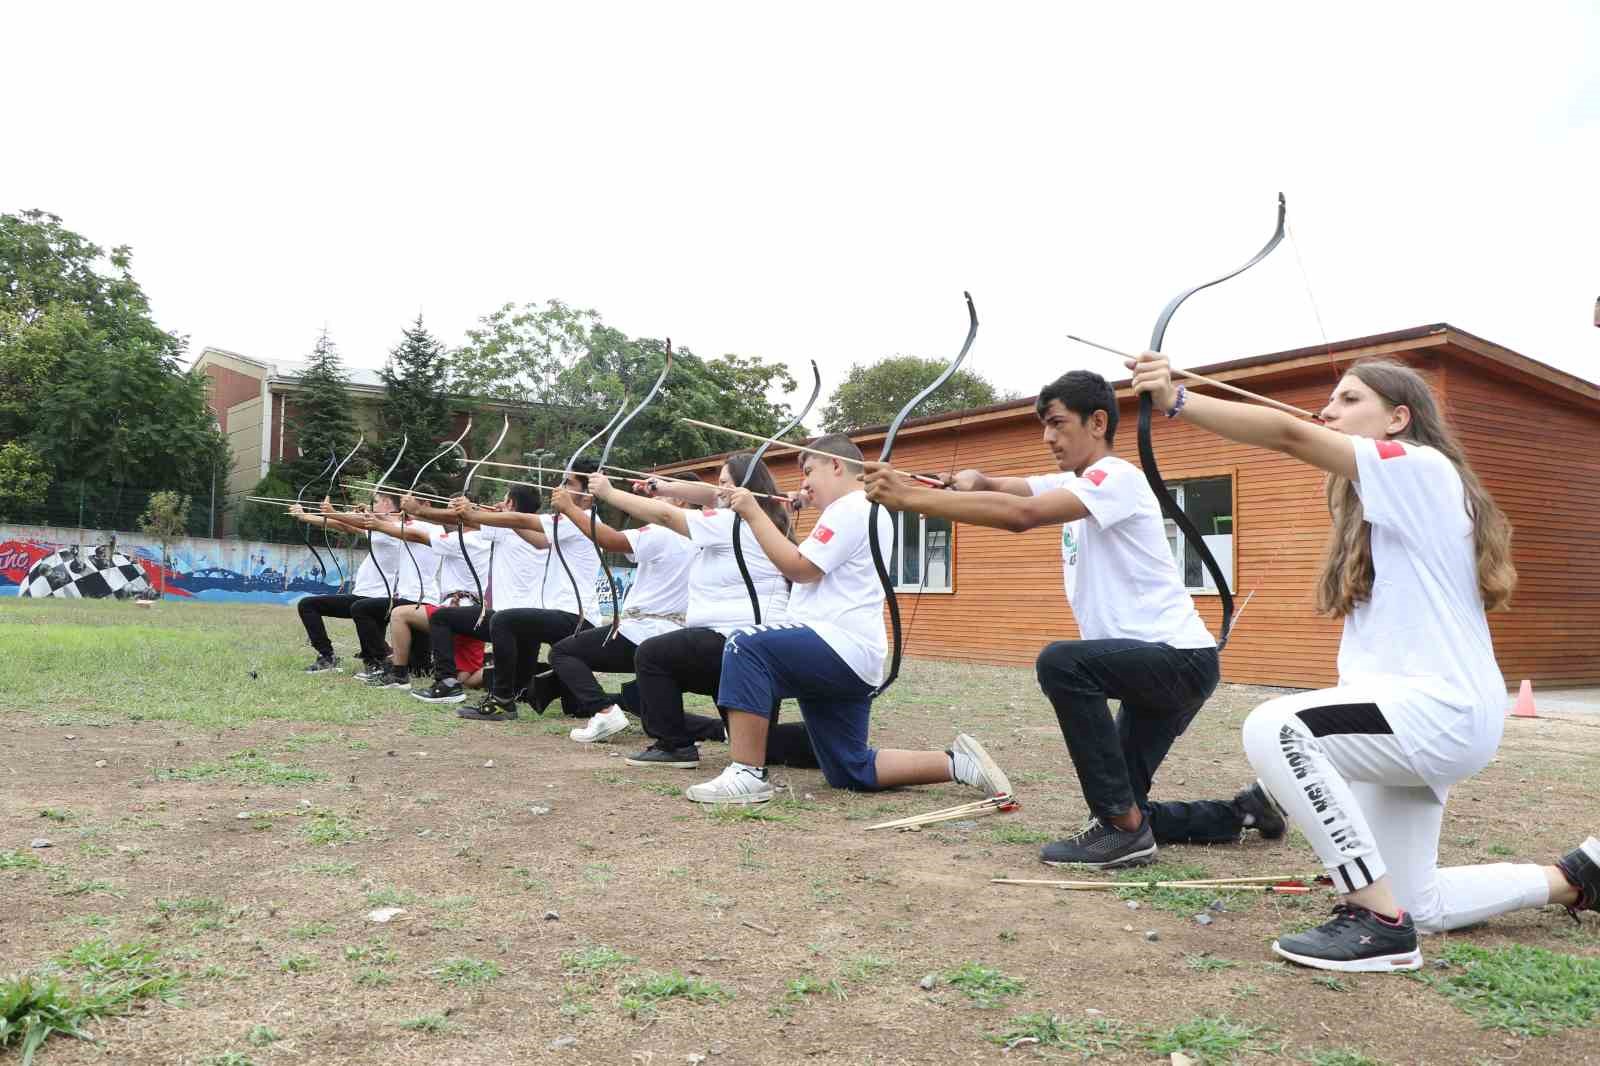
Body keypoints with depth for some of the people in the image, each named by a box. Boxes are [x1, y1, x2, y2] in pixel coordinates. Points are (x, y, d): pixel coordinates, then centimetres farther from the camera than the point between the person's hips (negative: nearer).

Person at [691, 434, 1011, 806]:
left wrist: (753, 513, -10)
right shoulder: (867, 511, 24)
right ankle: (956, 763, 12)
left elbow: (798, 568, -16)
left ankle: (748, 775, -25)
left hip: (842, 648, -11)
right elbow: (803, 568, 24)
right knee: (852, 772, 13)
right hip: (850, 660, 11)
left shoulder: (850, 508, -9)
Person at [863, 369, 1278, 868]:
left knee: (1061, 662, -33)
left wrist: (911, 498, -32)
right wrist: (970, 479, -25)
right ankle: (1245, 810, 32)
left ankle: (1124, 829, -23)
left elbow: (1022, 514, -30)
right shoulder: (1070, 484, 13)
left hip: (1182, 657, -10)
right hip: (1152, 665, 10)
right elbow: (1003, 487, 0)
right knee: (1118, 807, 10)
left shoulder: (1118, 476, -16)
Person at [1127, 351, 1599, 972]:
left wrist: (1177, 401, -29)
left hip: (1444, 708, -10)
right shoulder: (1379, 507, 19)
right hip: (1415, 712, 10)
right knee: (1415, 905, 15)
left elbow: (1290, 435, -23)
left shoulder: (1421, 467, -12)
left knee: (1273, 729, -32)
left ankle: (1379, 925, -21)